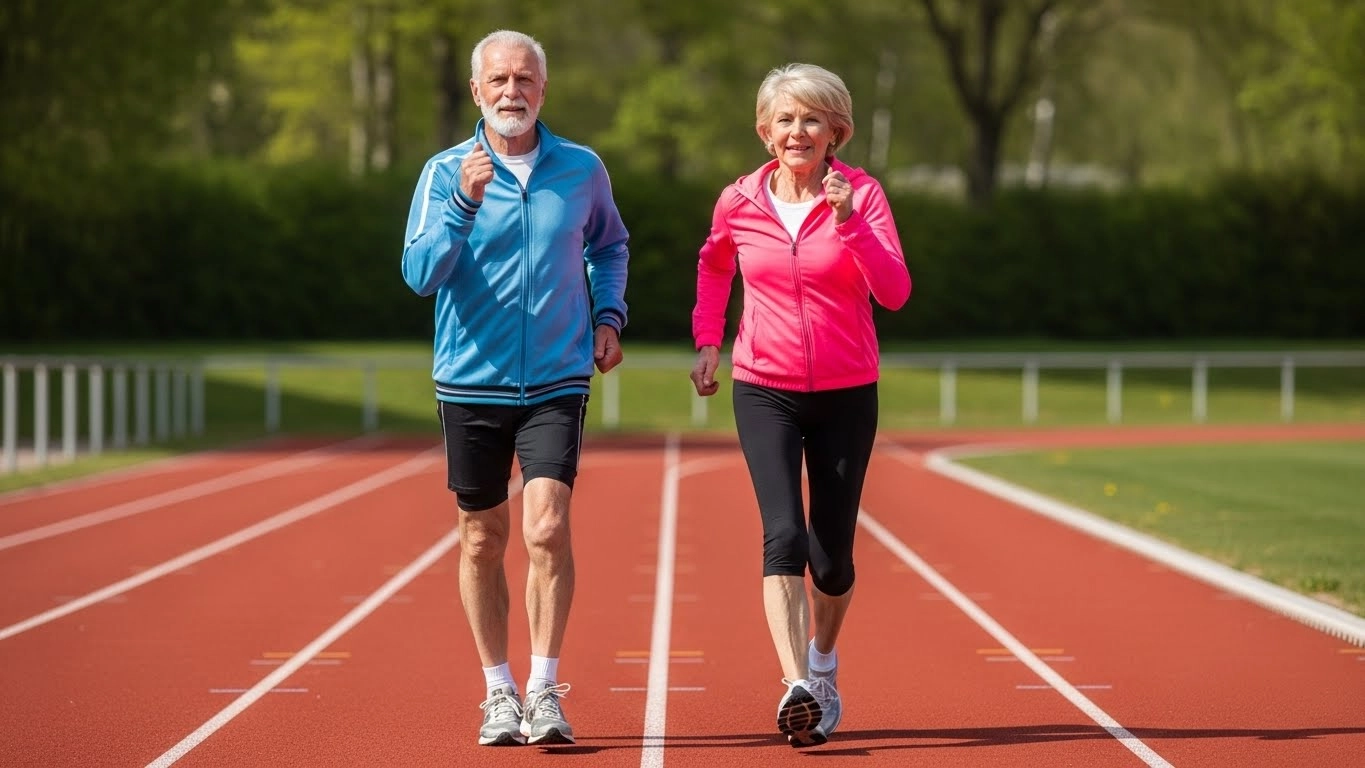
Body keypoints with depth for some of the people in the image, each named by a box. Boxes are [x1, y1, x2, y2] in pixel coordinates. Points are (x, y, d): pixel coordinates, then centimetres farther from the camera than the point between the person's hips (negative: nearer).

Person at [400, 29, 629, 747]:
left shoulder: (583, 169, 3)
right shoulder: (445, 173, -2)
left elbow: (609, 245, 22)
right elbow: (419, 274, -13)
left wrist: (607, 315, 6)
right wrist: (464, 203, -26)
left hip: (557, 383, 0)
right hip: (472, 383, 0)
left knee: (546, 528, -15)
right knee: (483, 541, 8)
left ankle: (544, 691, -7)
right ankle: (499, 693, 21)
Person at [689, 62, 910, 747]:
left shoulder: (861, 194, -7)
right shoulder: (739, 202, -1)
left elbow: (894, 292, -18)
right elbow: (714, 266, 21)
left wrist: (849, 222, -28)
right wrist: (708, 340, 12)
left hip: (846, 394, 0)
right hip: (764, 391, 0)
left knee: (832, 557, 6)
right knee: (784, 535, -20)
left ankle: (822, 665, 34)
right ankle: (796, 687, -27)